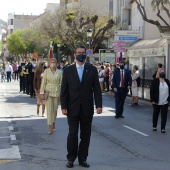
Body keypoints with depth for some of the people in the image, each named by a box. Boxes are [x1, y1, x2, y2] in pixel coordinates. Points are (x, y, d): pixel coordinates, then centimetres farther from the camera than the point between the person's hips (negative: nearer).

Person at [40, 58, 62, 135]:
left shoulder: (59, 72, 2)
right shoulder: (46, 71, -2)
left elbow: (61, 83, 5)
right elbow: (43, 82, -2)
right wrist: (42, 93, -7)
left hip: (56, 93, 2)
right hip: (48, 92, -2)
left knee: (55, 109, 10)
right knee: (49, 109, -8)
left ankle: (53, 123, 30)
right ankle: (50, 127, -9)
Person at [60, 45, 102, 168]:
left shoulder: (92, 70, 4)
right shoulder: (68, 70, 4)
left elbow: (97, 89, 1)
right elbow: (64, 90, 2)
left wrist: (99, 105, -6)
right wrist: (64, 107, -5)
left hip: (87, 108, 1)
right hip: (73, 108, -1)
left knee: (85, 135, 7)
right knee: (72, 134, 0)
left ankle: (82, 159, 17)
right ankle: (71, 159, 12)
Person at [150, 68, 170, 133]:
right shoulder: (155, 81, -5)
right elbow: (152, 91, -7)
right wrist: (152, 100, -12)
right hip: (156, 102, -2)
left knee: (164, 115, -1)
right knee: (155, 114, 12)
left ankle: (163, 128, 3)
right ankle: (154, 126, 27)